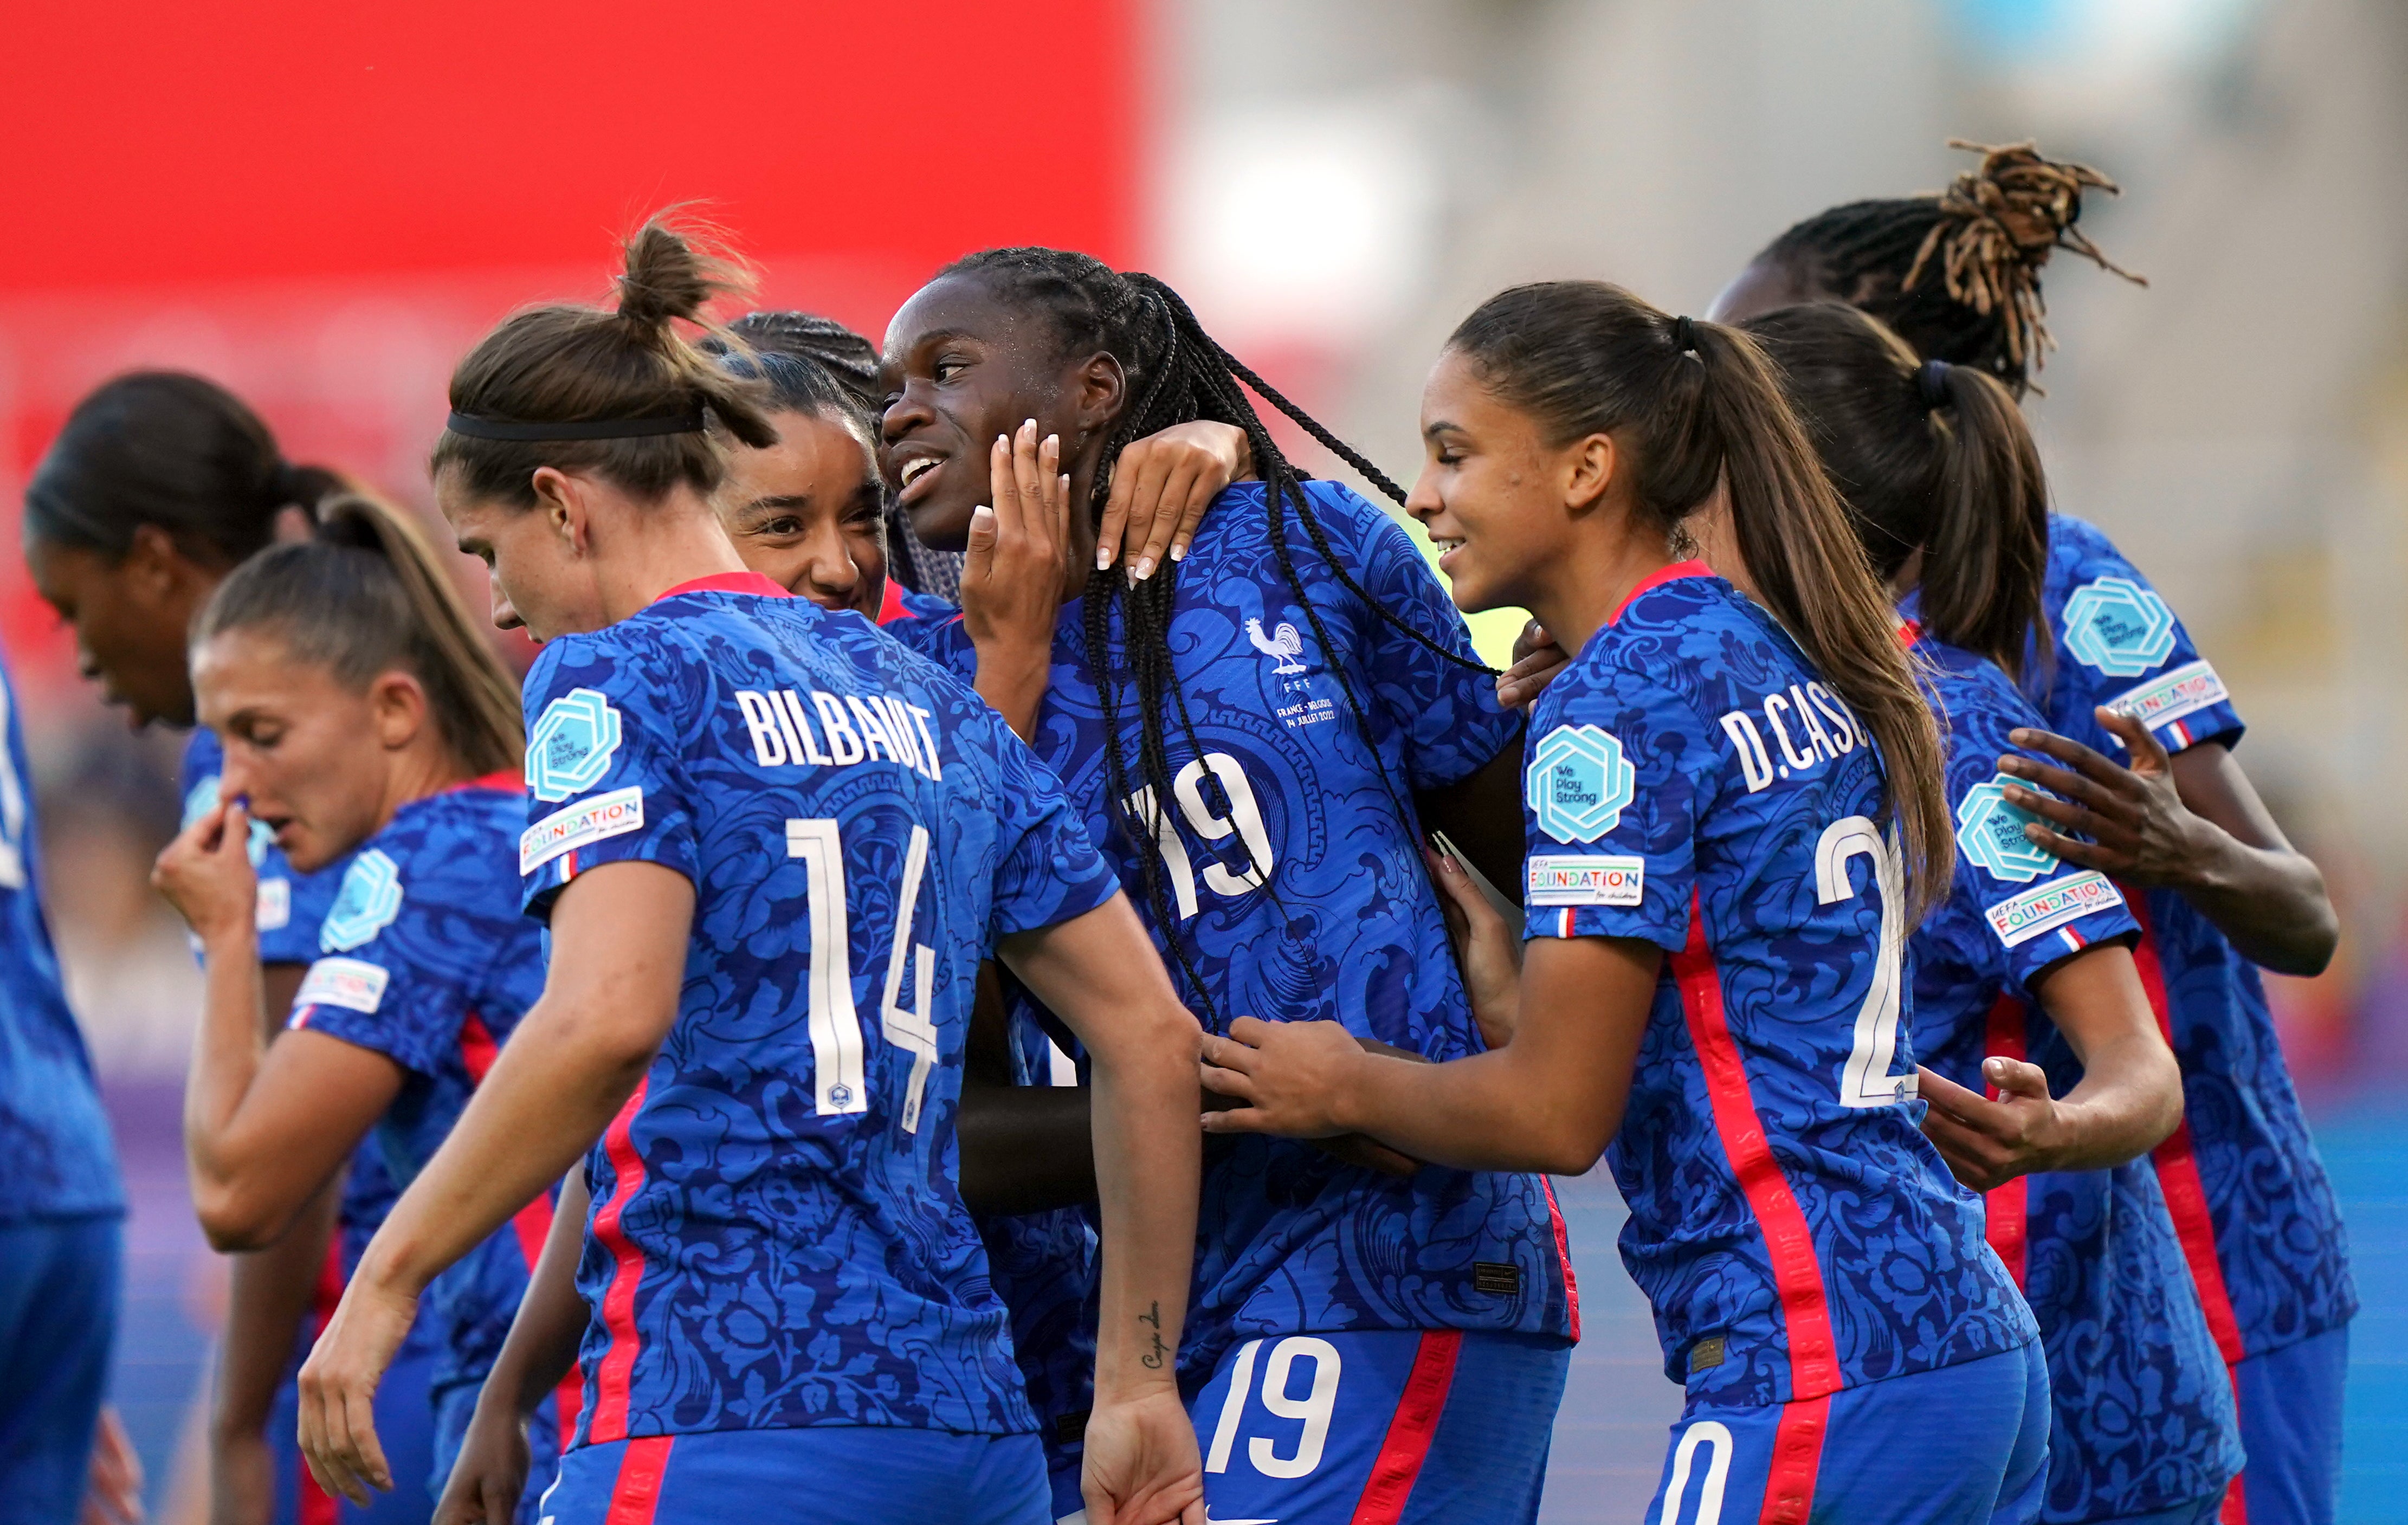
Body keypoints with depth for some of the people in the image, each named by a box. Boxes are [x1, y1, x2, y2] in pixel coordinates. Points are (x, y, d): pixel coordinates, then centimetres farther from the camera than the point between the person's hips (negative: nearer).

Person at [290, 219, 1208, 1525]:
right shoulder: (925, 698, 19)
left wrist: (387, 1278, -13)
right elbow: (1151, 1036, 18)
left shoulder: (612, 678, -3)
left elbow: (607, 1016, -19)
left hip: (727, 1416, -8)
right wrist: (1139, 1385, 21)